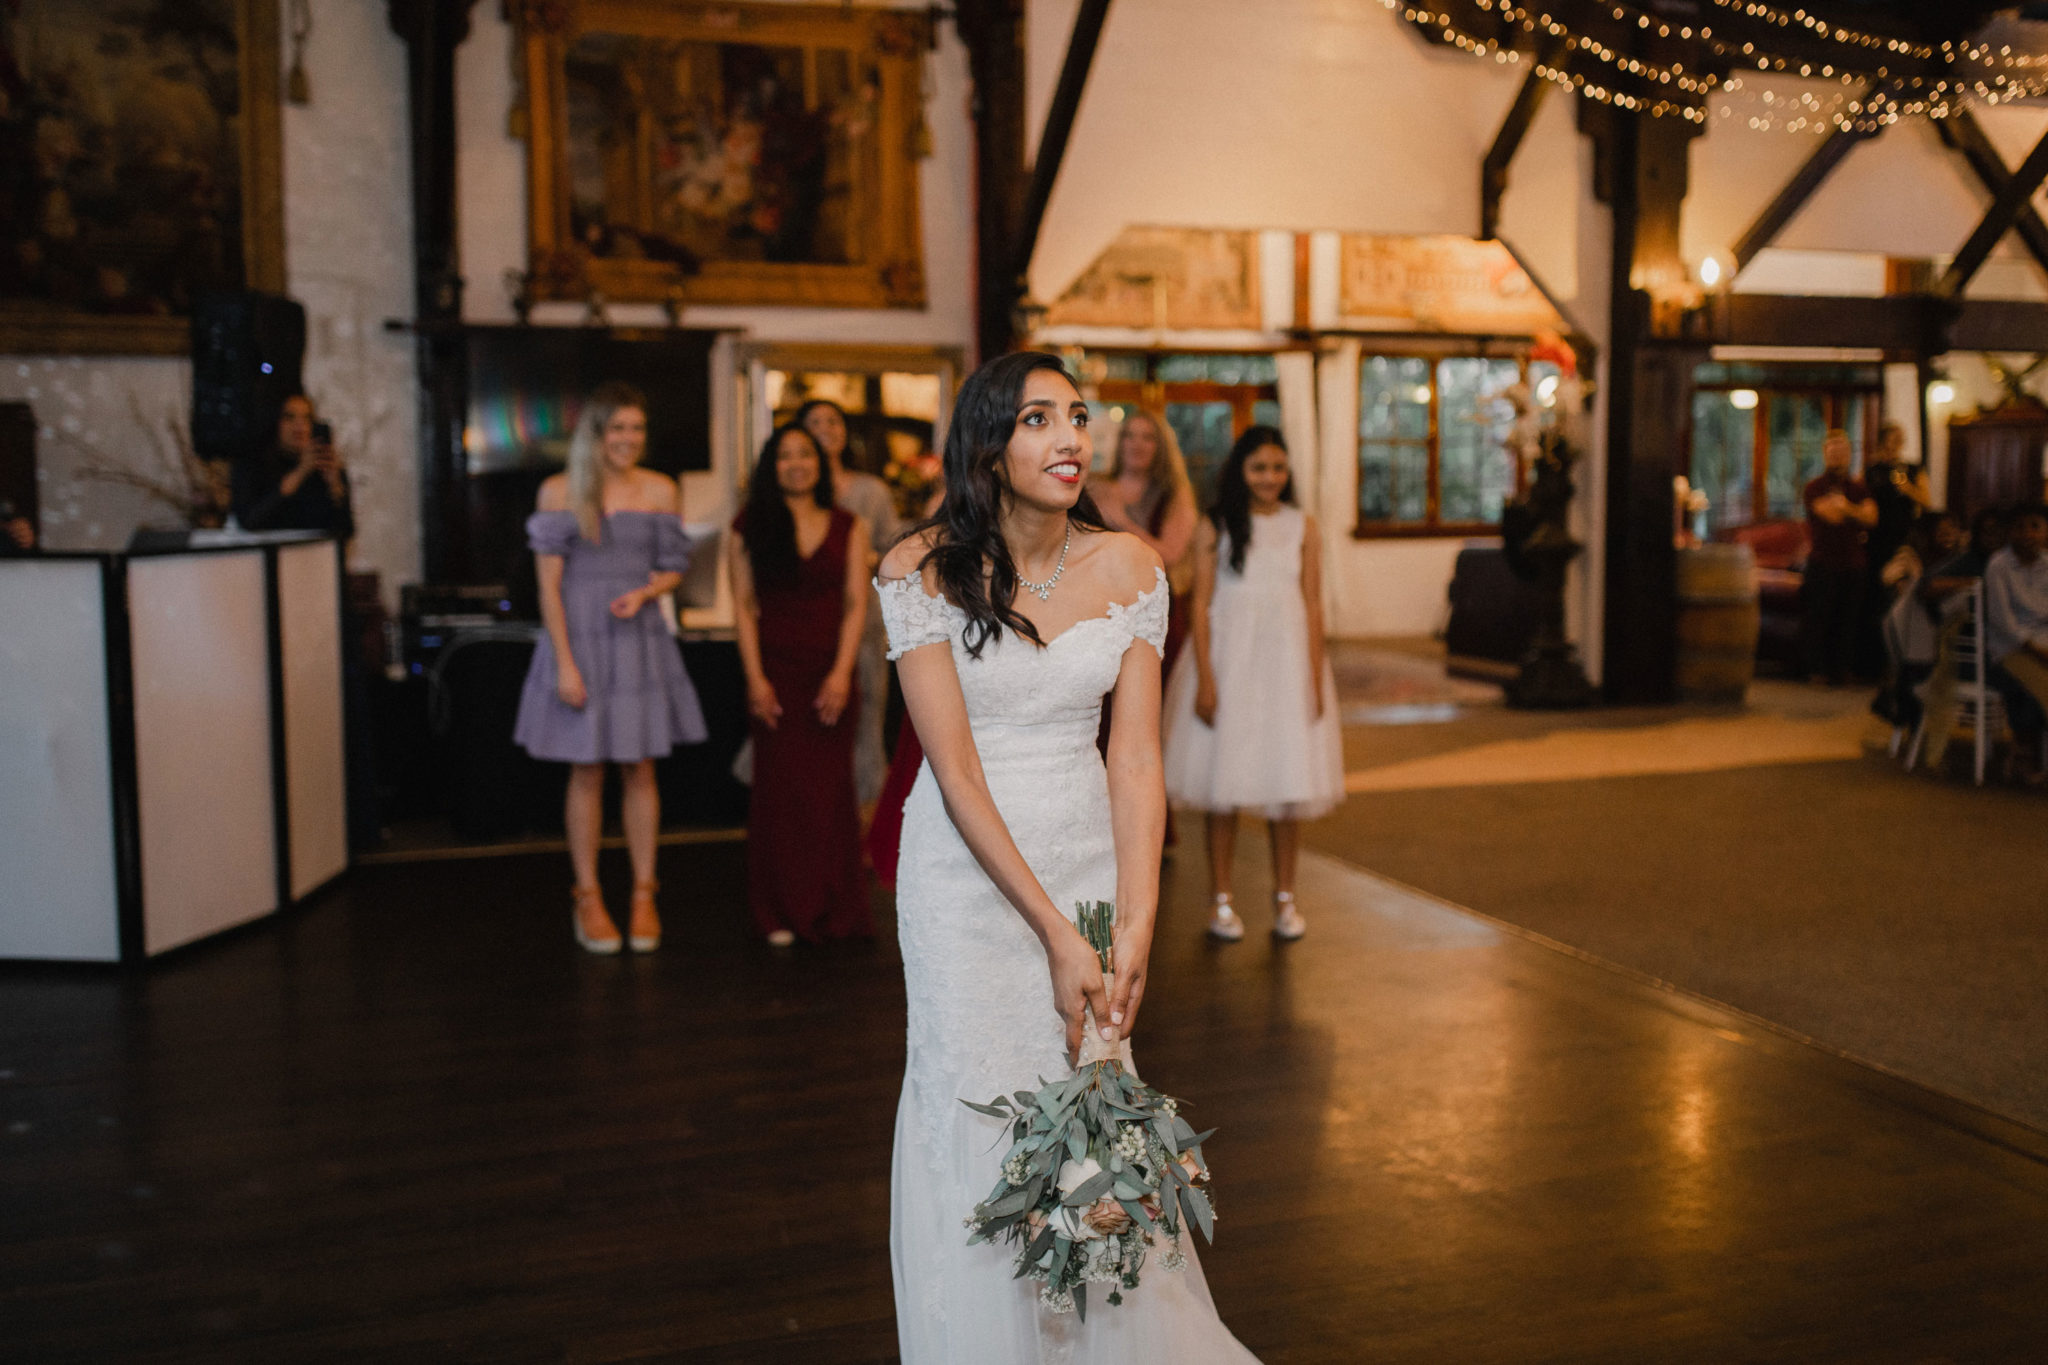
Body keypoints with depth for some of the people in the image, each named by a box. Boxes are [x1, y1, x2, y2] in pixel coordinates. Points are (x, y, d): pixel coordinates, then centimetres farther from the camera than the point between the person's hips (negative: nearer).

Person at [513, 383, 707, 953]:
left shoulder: (660, 490, 4)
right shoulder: (560, 491, -2)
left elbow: (674, 569, 10)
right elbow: (549, 584, -4)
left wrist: (644, 593, -13)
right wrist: (565, 662, -10)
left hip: (640, 639, 2)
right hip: (580, 638, -2)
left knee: (640, 770, 5)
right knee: (586, 772, 3)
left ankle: (644, 895, 15)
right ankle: (589, 898, 14)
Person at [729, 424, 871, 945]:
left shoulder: (848, 528, 7)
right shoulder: (750, 528, 5)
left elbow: (856, 604, 2)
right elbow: (743, 605, 2)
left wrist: (842, 673, -9)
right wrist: (755, 677, -7)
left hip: (829, 674, 1)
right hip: (777, 674, -1)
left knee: (831, 790, 1)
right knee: (779, 789, -1)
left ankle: (835, 910, 12)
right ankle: (783, 913, 9)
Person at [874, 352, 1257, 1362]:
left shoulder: (1129, 568, -6)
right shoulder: (921, 570, -14)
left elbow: (1135, 759, -8)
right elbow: (956, 768, -17)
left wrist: (1135, 929, -16)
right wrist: (1056, 934, -19)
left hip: (1089, 857, 2)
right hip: (967, 871, -2)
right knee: (976, 1108, 4)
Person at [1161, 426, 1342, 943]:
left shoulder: (1302, 527, 5)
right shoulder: (1216, 527, 0)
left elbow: (1313, 605, 5)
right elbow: (1202, 605, -3)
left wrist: (1316, 678, -1)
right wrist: (1204, 679, -10)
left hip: (1287, 658, 2)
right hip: (1228, 657, -2)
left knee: (1287, 779, 4)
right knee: (1225, 783, 1)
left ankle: (1285, 899, 16)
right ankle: (1221, 900, 11)